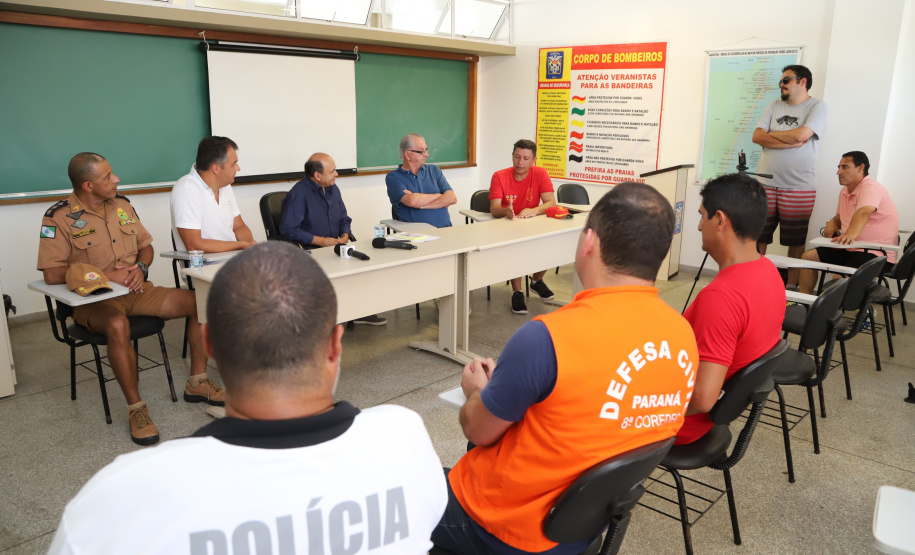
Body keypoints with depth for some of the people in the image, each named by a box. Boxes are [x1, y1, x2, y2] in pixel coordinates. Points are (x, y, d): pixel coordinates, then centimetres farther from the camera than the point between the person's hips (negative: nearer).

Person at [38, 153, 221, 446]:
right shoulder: (59, 217, -9)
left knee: (198, 302, -12)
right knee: (118, 325, -40)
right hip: (93, 299, -5)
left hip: (135, 290, 6)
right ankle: (136, 408, -23)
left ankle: (197, 383, 0)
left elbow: (146, 245, 17)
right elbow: (52, 273, -15)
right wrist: (108, 275, -18)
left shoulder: (121, 205, 9)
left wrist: (140, 267, -5)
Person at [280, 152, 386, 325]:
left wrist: (344, 236, 0)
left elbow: (344, 219, 22)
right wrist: (321, 241, -17)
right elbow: (288, 230, -18)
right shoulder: (299, 194, -12)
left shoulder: (333, 189, 14)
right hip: (309, 251, -7)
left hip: (333, 246, 7)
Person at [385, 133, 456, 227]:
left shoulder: (434, 170, 18)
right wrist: (438, 195, 3)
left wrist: (421, 204, -6)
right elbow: (412, 201, -14)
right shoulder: (393, 177, 4)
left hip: (444, 229, 3)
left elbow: (452, 198, 4)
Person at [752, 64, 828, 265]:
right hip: (766, 184, 4)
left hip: (798, 189, -4)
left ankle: (793, 281, 15)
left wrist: (771, 134, -1)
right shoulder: (775, 106, 14)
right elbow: (757, 137, 1)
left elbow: (801, 135, -16)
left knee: (795, 243, 5)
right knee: (757, 239, 3)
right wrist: (790, 143, -10)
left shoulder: (817, 106, 1)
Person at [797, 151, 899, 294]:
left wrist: (851, 234, -54)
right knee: (809, 256, 6)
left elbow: (864, 212, -37)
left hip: (876, 253, -10)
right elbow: (840, 216, 28)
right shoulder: (845, 191, 13)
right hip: (850, 249, 10)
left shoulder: (871, 188, -17)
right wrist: (832, 222, 4)